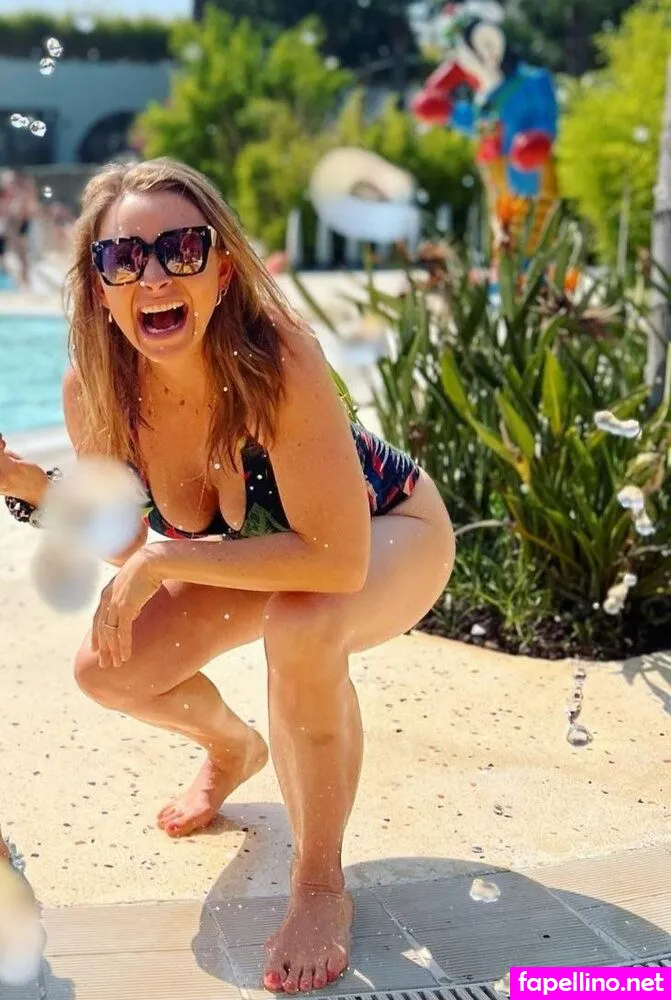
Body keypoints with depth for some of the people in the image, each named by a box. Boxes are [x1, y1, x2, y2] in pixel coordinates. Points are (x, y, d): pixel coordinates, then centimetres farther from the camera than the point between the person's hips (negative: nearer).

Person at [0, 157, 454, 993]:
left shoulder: (278, 360, -38)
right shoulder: (93, 392, -21)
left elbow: (337, 558, -39)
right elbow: (123, 541, -6)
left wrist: (165, 560, -35)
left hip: (391, 536, -5)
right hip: (255, 554, 6)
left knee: (298, 627, -36)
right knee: (106, 670, -6)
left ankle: (321, 883, -12)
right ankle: (231, 749, 30)